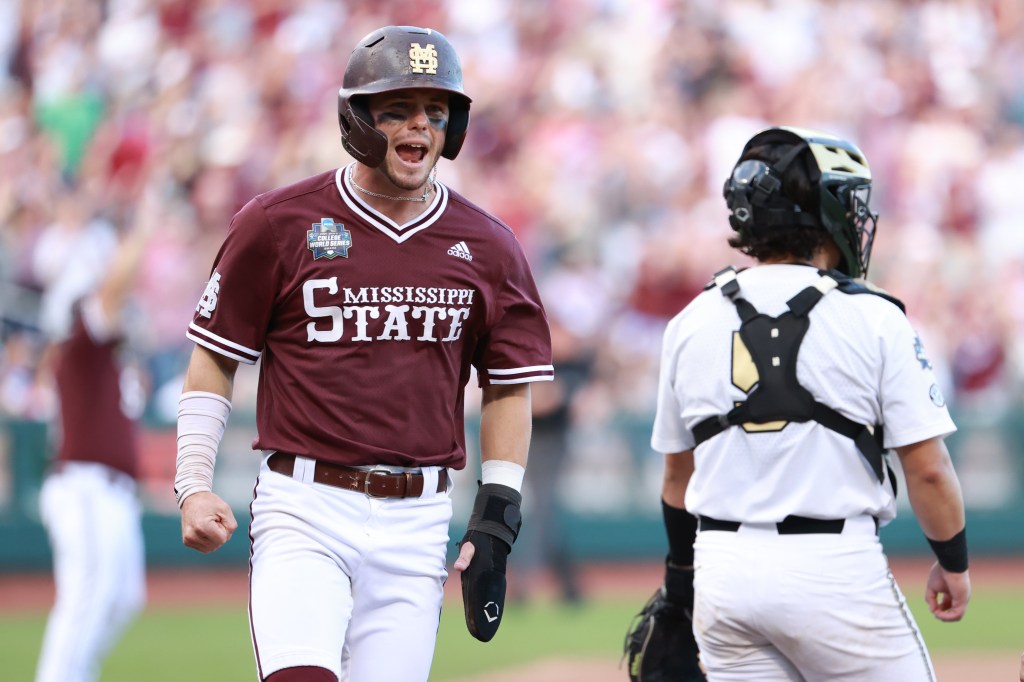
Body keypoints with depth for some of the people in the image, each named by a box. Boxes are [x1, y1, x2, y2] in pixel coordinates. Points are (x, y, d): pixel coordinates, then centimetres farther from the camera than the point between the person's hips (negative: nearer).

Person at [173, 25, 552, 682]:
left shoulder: (487, 246, 8)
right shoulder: (279, 223, 0)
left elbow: (509, 387, 14)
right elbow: (215, 360, 6)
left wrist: (496, 518, 5)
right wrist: (194, 486, -5)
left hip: (418, 526, 3)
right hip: (304, 507, -3)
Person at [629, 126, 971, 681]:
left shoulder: (691, 323, 7)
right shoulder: (874, 320, -6)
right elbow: (927, 469, -6)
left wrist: (681, 570, 30)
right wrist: (953, 562, 9)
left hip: (723, 572, 5)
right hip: (835, 571, -4)